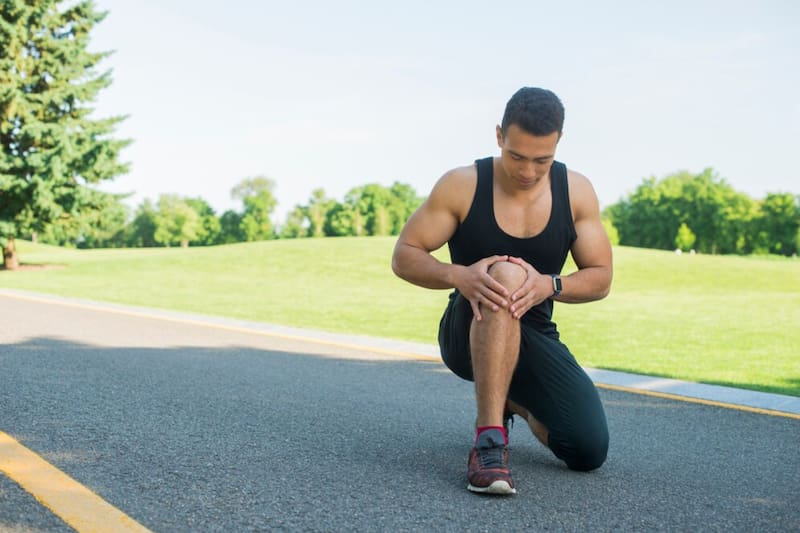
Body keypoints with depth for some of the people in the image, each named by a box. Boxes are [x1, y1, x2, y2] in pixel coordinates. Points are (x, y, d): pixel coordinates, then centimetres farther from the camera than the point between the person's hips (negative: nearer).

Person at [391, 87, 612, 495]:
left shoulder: (577, 192, -5)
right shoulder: (462, 185, -12)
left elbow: (600, 279, -3)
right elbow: (404, 257, -10)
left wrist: (550, 285, -25)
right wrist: (459, 275, -30)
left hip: (534, 337, 4)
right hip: (467, 334, -3)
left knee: (590, 451, -12)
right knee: (505, 273, -37)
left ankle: (515, 402, 24)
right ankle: (489, 439, -36)